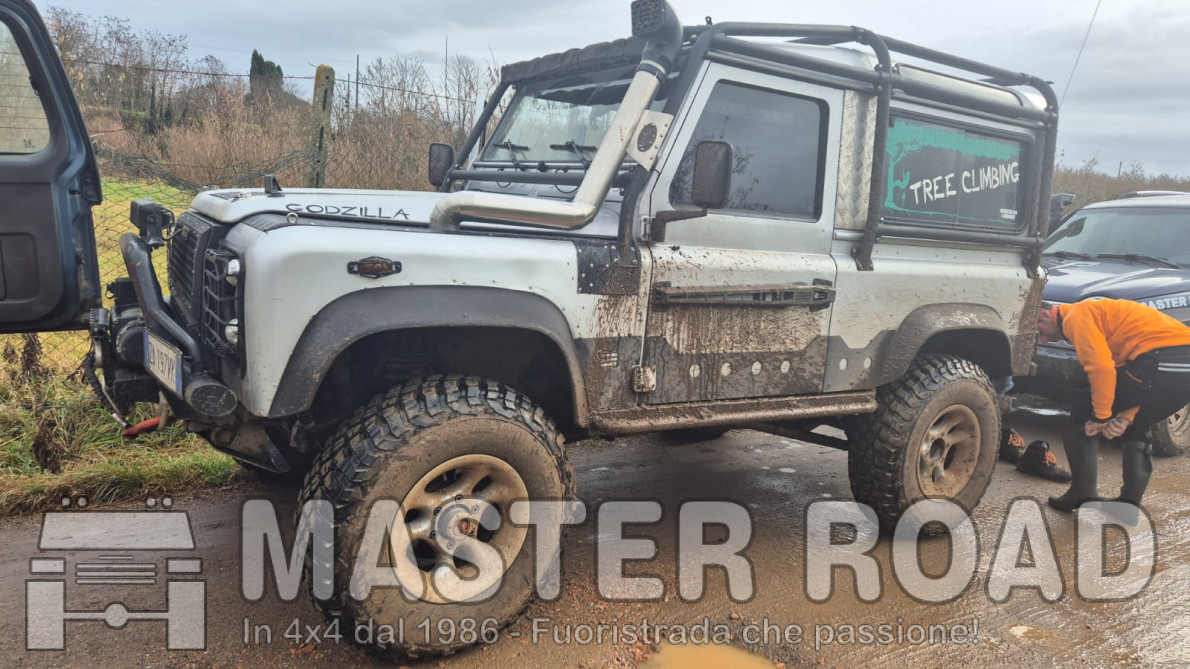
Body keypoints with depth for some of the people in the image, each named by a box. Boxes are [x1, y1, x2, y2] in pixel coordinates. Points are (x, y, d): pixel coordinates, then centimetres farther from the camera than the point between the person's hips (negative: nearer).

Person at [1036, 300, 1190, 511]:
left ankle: (1083, 492, 10)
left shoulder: (1076, 315, 3)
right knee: (1135, 428, 30)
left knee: (1084, 408, 8)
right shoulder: (1096, 313, 32)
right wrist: (1126, 418, 11)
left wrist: (1100, 416, -3)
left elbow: (1101, 365, -13)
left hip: (1162, 362, -9)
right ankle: (1131, 500, 26)